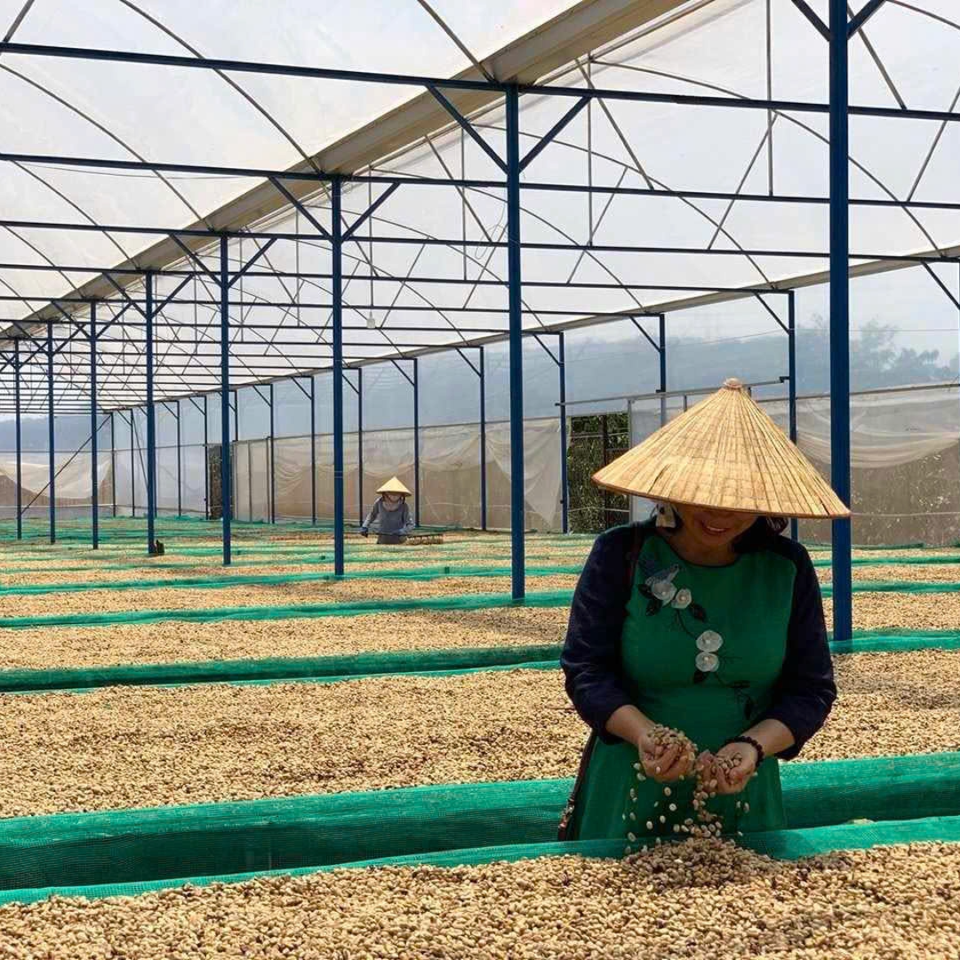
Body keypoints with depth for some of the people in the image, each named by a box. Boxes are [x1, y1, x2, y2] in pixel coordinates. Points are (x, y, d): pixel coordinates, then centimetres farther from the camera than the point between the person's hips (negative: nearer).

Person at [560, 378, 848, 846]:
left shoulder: (788, 567, -3)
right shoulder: (621, 555, -7)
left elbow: (811, 688, -1)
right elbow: (585, 669, -9)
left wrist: (753, 745, -19)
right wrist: (641, 732, -26)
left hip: (743, 800, 2)